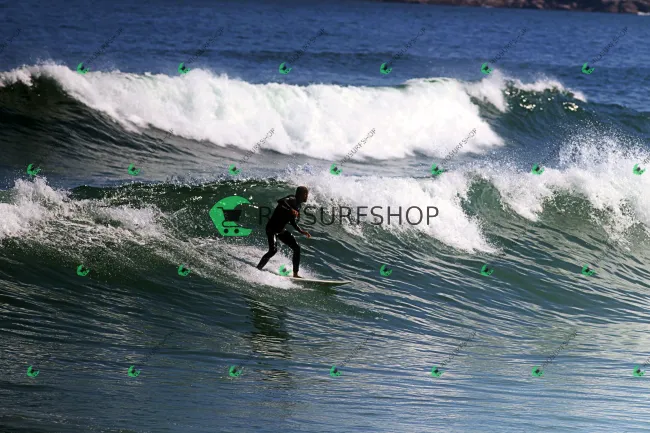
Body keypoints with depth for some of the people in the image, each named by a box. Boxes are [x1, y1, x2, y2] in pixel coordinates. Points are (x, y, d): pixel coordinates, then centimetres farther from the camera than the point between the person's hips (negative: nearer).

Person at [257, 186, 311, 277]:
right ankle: (257, 269, -17)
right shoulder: (292, 200, -14)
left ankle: (295, 274, 8)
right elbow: (281, 201, -36)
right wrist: (291, 209, -44)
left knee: (297, 248, 3)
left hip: (281, 230, 9)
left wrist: (301, 231, 14)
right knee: (273, 250, -26)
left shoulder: (297, 206, 12)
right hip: (272, 228, -9)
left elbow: (292, 222, 22)